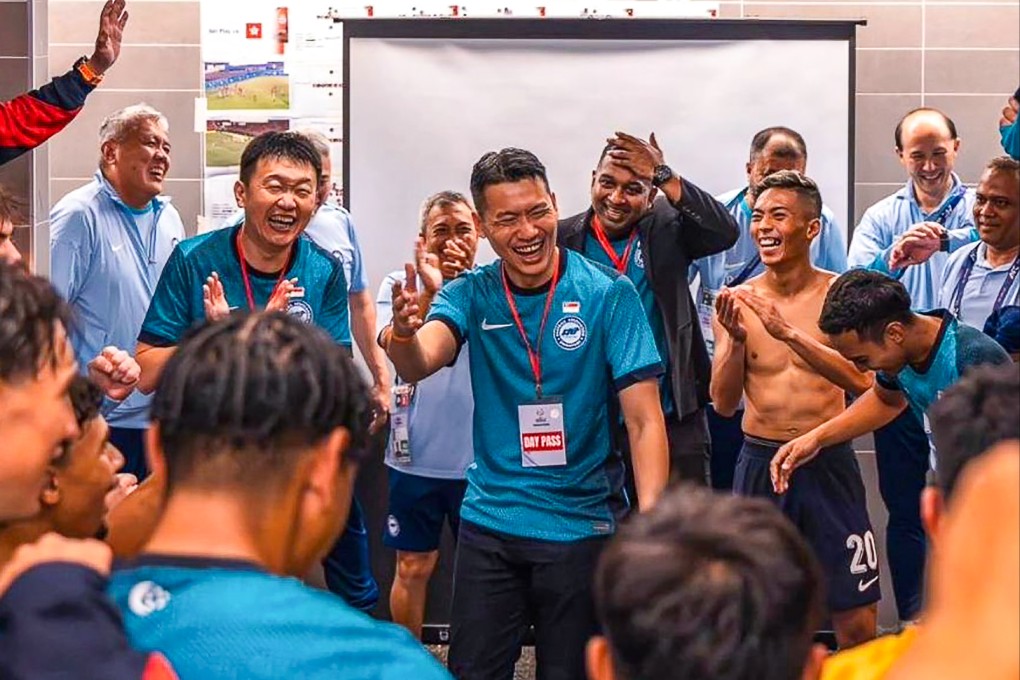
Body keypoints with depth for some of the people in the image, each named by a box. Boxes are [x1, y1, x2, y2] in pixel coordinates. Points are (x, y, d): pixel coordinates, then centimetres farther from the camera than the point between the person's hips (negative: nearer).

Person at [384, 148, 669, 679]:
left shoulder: (609, 295, -9)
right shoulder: (471, 295, -2)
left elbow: (644, 421, -12)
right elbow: (419, 364, -20)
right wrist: (403, 335, -44)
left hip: (580, 524, -2)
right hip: (488, 523, 2)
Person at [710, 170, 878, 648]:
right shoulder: (737, 302, 1)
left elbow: (861, 379, -18)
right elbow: (724, 403, -2)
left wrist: (788, 332, -27)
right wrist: (736, 338, -19)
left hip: (828, 461, -1)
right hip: (759, 461, 2)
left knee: (858, 624, 1)